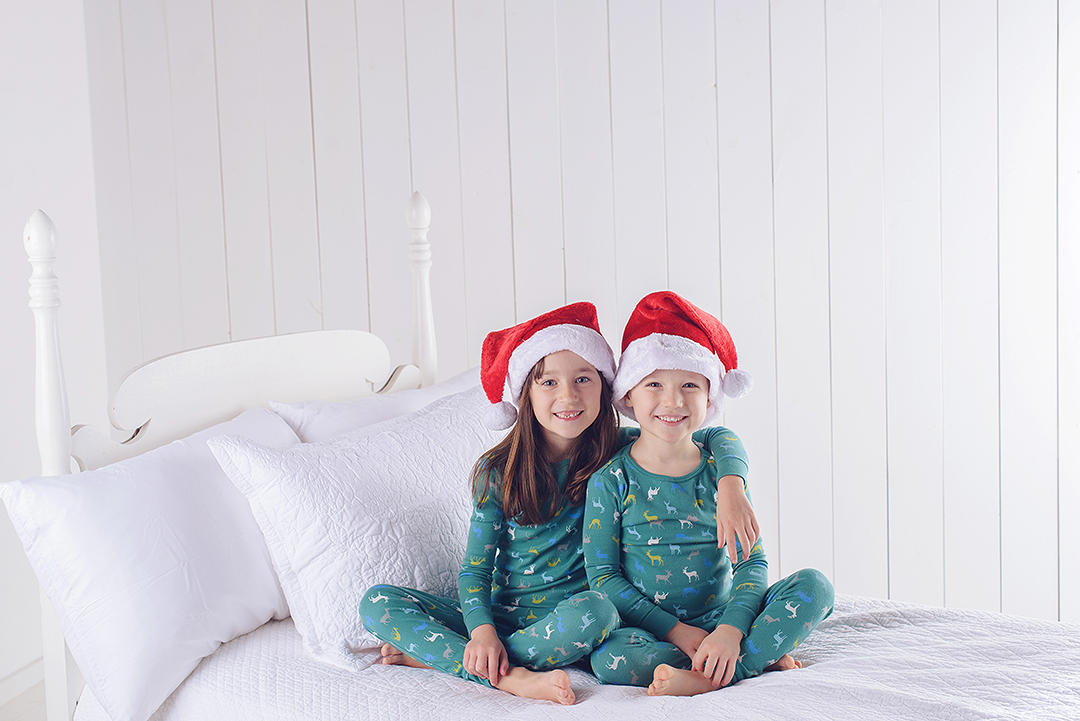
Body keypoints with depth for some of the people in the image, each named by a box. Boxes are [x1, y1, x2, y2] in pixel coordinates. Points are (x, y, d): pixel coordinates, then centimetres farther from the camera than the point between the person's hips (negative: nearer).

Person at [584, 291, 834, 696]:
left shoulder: (721, 474, 4)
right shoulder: (611, 481, -3)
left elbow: (752, 563, -4)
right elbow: (603, 576, -6)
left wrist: (730, 631, -23)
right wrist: (677, 632, -15)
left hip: (720, 620, 3)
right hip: (646, 631, -2)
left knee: (814, 586, -17)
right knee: (611, 659, -36)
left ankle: (709, 680, -28)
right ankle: (761, 658, -22)